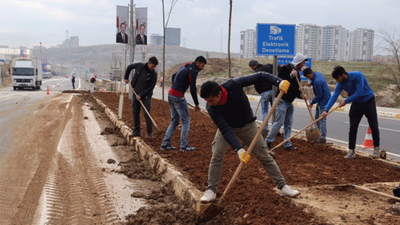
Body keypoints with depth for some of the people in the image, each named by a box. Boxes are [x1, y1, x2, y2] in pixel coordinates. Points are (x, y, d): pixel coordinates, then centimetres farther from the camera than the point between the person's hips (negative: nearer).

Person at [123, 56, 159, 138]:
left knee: (147, 114, -7)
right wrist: (126, 77, 12)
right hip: (136, 93, 3)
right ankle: (136, 131, 18)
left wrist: (141, 95, -18)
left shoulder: (154, 73, -15)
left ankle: (150, 133, 1)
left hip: (146, 95, -3)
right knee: (135, 113, 7)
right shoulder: (139, 66, -10)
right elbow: (129, 67, 10)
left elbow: (151, 87, -13)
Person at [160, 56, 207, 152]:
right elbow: (193, 89, -15)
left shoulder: (185, 66, 17)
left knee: (174, 121, 14)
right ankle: (184, 146, 0)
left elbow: (174, 76, 29)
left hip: (171, 94, 9)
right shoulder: (192, 71, -13)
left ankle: (165, 144, 13)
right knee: (186, 120, -1)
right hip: (178, 97, -9)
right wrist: (196, 104, -9)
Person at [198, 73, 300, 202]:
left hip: (247, 126, 0)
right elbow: (225, 130, -33)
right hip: (227, 127, 0)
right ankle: (211, 191, -3)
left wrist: (279, 82, -40)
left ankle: (282, 186, 14)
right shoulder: (211, 108, -30)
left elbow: (259, 77, -25)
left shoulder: (233, 85, -34)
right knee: (217, 155, -16)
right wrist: (239, 150, -43)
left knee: (264, 156, 4)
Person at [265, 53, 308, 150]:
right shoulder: (285, 68, -12)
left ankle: (287, 144, 13)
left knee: (288, 124, 8)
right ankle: (268, 141, 3)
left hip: (290, 101, 9)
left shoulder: (297, 72, 14)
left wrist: (301, 95, 0)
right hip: (282, 100, -9)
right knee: (279, 122, -10)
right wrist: (291, 75, -22)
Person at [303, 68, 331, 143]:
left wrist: (312, 102, -11)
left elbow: (319, 95, -22)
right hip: (321, 100, 11)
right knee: (317, 118, 16)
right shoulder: (317, 73, 2)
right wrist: (311, 83, 4)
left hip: (324, 100, -11)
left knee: (322, 119, -7)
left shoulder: (317, 81, -28)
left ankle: (323, 138, -3)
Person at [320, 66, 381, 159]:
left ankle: (376, 148, 20)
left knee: (374, 127, 3)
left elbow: (359, 92, -30)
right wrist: (326, 110, -28)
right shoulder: (340, 83, -11)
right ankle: (351, 151, 2)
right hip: (356, 104, 4)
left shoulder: (357, 75, -27)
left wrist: (346, 101, -27)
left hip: (368, 102, -4)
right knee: (353, 128, -3)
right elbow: (334, 96, -17)